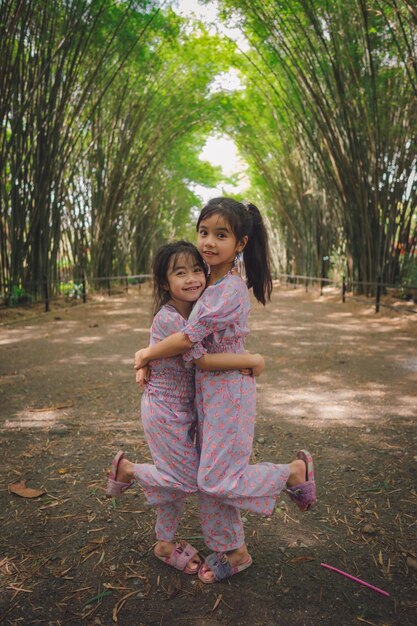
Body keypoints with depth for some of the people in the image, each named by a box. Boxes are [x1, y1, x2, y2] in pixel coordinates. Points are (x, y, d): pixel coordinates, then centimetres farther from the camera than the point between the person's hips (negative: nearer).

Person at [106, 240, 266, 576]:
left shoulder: (193, 313, 2)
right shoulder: (168, 318, -24)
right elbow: (199, 359, -29)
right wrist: (252, 360, -24)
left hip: (183, 408, 8)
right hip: (165, 410, -8)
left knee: (179, 479, 17)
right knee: (187, 478, 1)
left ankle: (165, 544, 35)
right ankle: (127, 468, 20)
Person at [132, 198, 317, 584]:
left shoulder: (231, 290, -22)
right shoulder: (211, 287, 6)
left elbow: (189, 339, -21)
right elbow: (194, 339, 15)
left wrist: (147, 355, -7)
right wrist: (149, 357, 6)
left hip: (229, 390, -9)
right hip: (207, 390, 9)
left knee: (217, 479, -2)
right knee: (209, 477, 15)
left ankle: (296, 470, 16)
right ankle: (233, 552, 33)